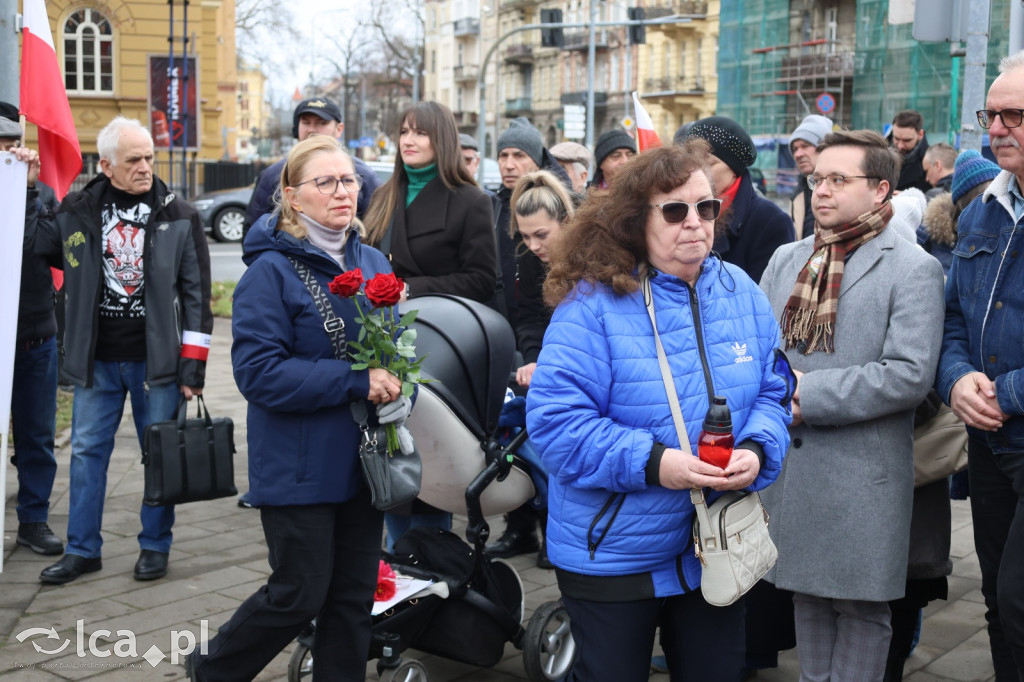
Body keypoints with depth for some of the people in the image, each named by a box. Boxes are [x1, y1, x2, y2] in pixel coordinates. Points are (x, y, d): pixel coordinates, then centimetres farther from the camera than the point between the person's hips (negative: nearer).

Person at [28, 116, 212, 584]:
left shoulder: (179, 216, -3)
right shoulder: (77, 211, 3)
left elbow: (196, 294, -3)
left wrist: (192, 366, -7)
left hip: (156, 358, -2)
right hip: (97, 360, 3)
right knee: (87, 451, 9)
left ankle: (155, 546, 21)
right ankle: (82, 549, 21)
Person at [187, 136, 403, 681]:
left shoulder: (373, 263, 7)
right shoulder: (272, 271, -12)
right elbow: (258, 372, -20)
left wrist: (392, 383, -6)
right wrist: (355, 380, -23)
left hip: (360, 461, 6)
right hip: (299, 467, -6)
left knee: (354, 594, 13)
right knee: (299, 595, 4)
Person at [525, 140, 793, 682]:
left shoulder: (740, 293, 2)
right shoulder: (593, 304, -16)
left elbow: (773, 392, 5)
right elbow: (555, 420, -20)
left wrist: (756, 450, -15)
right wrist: (651, 463, -28)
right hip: (610, 554, -5)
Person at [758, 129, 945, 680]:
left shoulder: (913, 270, -7)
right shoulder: (786, 260, 11)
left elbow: (910, 374, -17)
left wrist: (809, 395, -17)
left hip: (863, 472, -5)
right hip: (788, 463, 5)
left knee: (859, 608, 7)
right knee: (806, 593, 17)